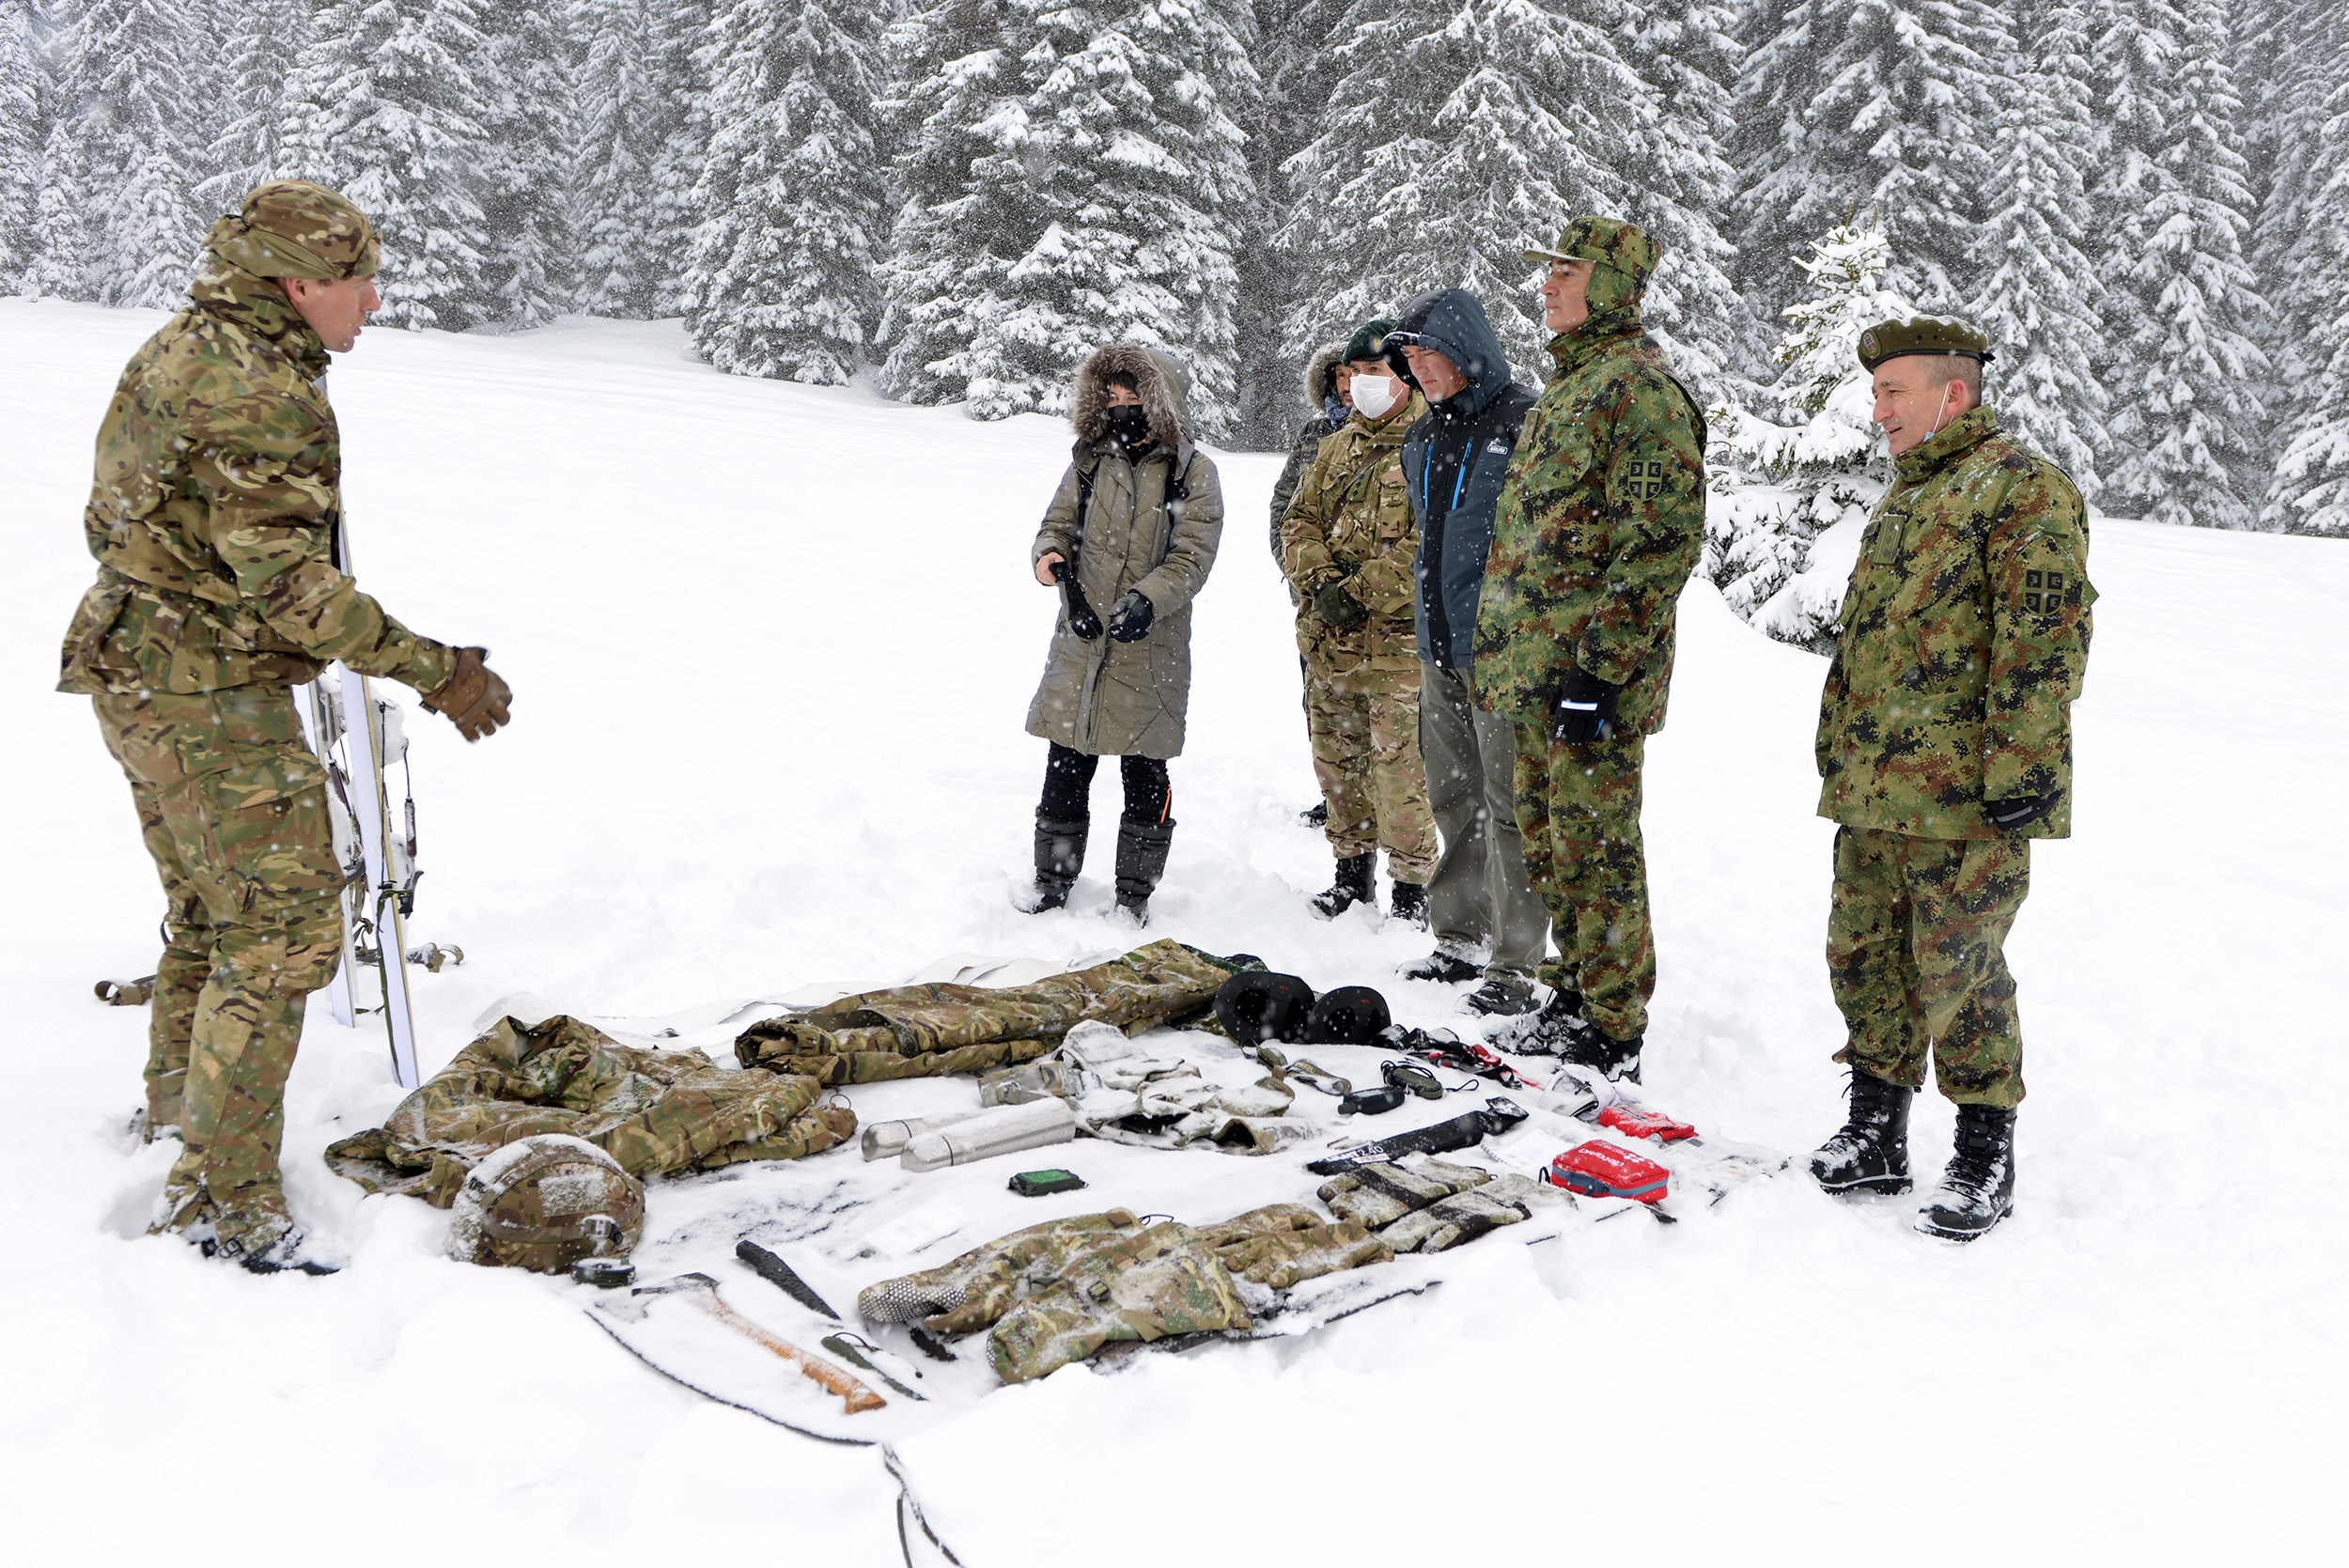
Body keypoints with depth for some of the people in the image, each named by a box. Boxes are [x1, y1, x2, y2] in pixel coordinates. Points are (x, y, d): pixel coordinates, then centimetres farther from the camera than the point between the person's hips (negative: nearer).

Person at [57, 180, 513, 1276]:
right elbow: (288, 579, -27)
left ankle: (176, 1100, 44)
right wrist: (432, 671, -25)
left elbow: (120, 519, 20)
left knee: (209, 901, 25)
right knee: (284, 926, -8)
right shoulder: (258, 394, -22)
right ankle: (225, 1196, -5)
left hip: (140, 678, 11)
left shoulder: (176, 353, 11)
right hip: (212, 699, -11)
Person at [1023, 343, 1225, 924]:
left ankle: (1135, 892, 18)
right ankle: (1052, 883, 20)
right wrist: (1051, 553, -9)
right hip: (1081, 639, 3)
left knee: (1145, 774, 5)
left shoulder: (1193, 472, -2)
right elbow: (1058, 522, 15)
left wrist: (1147, 599, -24)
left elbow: (1192, 557, -8)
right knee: (1066, 766, 6)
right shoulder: (1090, 460, 9)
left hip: (1150, 648, -3)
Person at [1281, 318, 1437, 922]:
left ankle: (1413, 888, 9)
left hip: (1396, 640, -7)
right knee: (1337, 761, 15)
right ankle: (1352, 872, 30)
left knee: (1400, 769, -4)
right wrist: (1321, 581, -7)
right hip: (1327, 643, 7)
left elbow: (1427, 545, -16)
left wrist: (1361, 593, -18)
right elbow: (1298, 522, 11)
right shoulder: (1336, 447, 16)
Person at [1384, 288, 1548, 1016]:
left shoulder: (1526, 425, -12)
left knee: (1509, 807, -4)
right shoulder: (1424, 439, 13)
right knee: (1454, 799, 15)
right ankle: (1461, 941, 26)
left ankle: (1514, 964, 3)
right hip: (1440, 648, 8)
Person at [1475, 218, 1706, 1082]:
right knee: (1547, 839, 16)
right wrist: (1504, 650, 22)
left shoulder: (1639, 387, -12)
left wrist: (1597, 665, -23)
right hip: (1536, 672, 10)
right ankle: (1577, 996, 30)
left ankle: (1613, 1036, 4)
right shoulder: (1565, 387, 19)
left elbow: (1665, 539, -20)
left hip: (1589, 671, -10)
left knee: (1594, 848, -5)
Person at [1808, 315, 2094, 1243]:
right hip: (1872, 787, 9)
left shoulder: (2024, 488, -8)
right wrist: (1840, 758, 24)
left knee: (1957, 970, -2)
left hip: (1964, 792, -9)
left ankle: (1986, 1159, 13)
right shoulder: (1906, 495, 21)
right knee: (1865, 955, 12)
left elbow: (2045, 643, -16)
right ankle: (1876, 1133, 25)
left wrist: (2018, 769, -21)